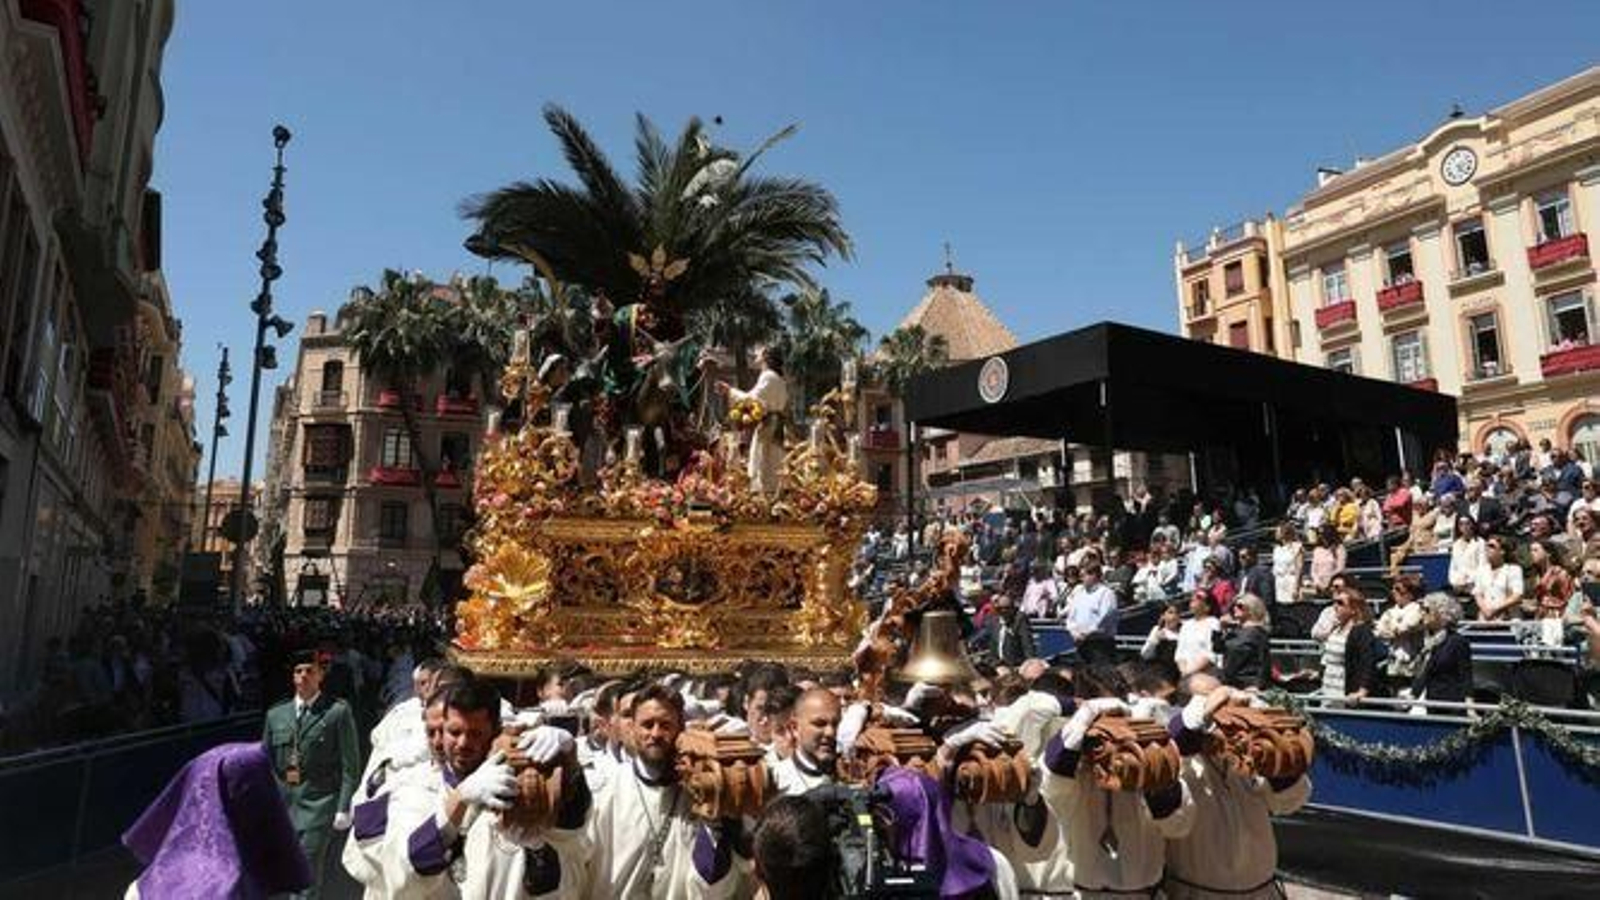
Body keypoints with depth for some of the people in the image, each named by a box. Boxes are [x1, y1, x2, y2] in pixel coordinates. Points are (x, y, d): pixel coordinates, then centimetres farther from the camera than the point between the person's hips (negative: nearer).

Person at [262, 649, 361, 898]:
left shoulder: (338, 712, -4)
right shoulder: (276, 714, 10)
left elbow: (350, 765, -6)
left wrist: (344, 808, -12)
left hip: (318, 802, -5)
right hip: (282, 801, 5)